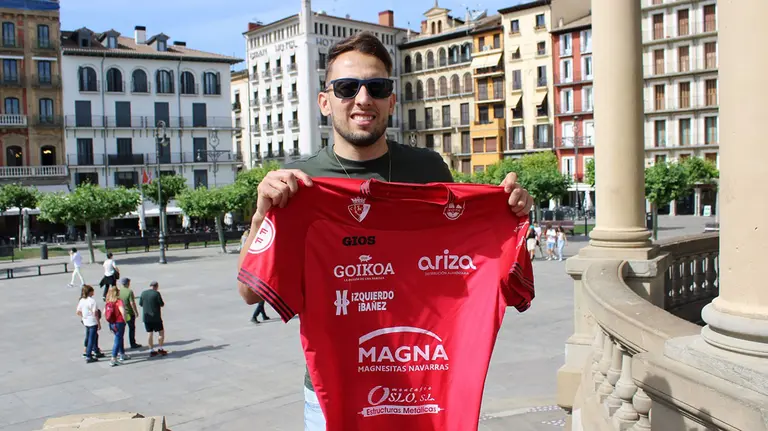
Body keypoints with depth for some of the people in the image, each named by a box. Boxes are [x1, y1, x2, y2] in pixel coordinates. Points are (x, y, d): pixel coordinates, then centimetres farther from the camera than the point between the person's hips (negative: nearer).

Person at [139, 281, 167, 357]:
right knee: (161, 332, 8)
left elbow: (140, 304, 10)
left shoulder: (143, 293, 3)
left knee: (150, 333, 10)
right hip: (155, 317, -5)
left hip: (146, 317, 5)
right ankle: (160, 349, 8)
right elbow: (162, 304, -11)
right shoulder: (156, 294, -13)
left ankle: (151, 351, 11)